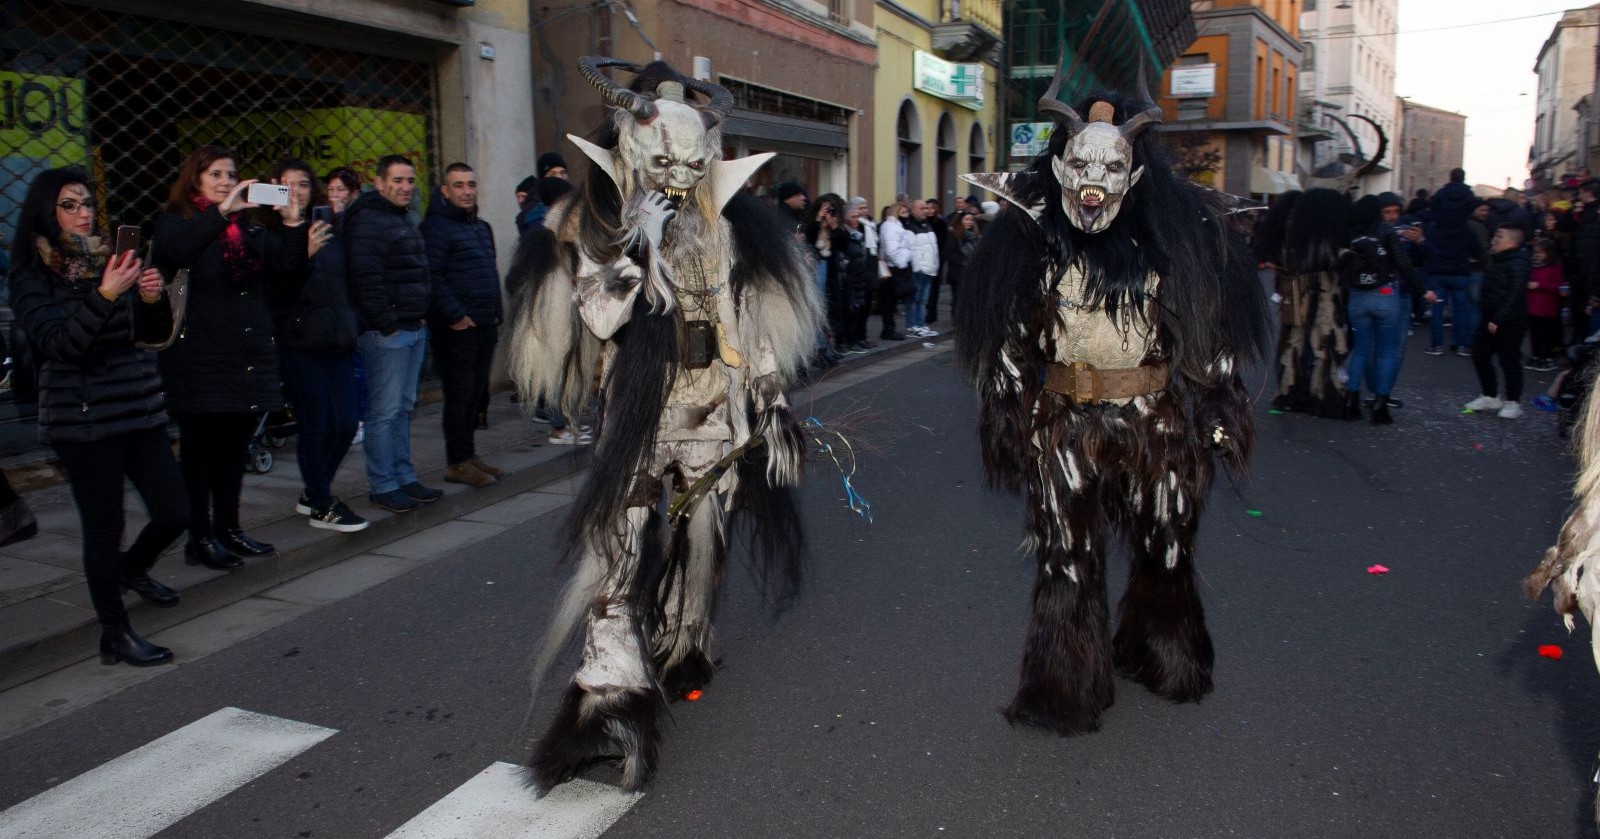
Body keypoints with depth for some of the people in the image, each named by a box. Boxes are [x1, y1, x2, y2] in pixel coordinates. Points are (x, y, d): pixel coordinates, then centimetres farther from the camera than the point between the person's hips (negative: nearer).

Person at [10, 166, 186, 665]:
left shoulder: (110, 259, 11)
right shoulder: (32, 277, -2)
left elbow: (156, 335, 11)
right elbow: (58, 343, -16)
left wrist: (152, 299, -9)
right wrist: (105, 295, -27)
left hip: (140, 408, 5)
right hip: (82, 417, -5)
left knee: (175, 513, 4)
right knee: (104, 526, -1)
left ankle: (132, 569, 36)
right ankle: (115, 634, 13)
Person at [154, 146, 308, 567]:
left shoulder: (249, 229, 17)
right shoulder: (175, 223, 1)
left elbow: (288, 269, 4)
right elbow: (176, 250, -23)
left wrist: (293, 224, -9)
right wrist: (221, 211, -30)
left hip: (249, 359, 5)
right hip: (200, 361, -5)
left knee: (235, 449, 12)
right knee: (200, 450, 0)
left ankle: (228, 528, 23)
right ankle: (200, 537, 8)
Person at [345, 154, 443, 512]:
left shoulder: (402, 221, 20)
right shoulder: (368, 222, -11)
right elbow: (366, 278, -20)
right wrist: (387, 324, -20)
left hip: (412, 329, 10)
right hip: (386, 333, -10)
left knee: (403, 408, 14)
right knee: (385, 412, -5)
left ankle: (404, 478, 21)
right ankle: (383, 487, 2)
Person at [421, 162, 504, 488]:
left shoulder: (481, 227, 19)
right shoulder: (436, 226, -9)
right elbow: (433, 277, -17)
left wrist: (496, 317, 18)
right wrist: (455, 316, -19)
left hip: (484, 326, 8)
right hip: (458, 327, -8)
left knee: (476, 393, 12)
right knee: (460, 394, -4)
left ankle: (468, 454, 21)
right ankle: (457, 462, 3)